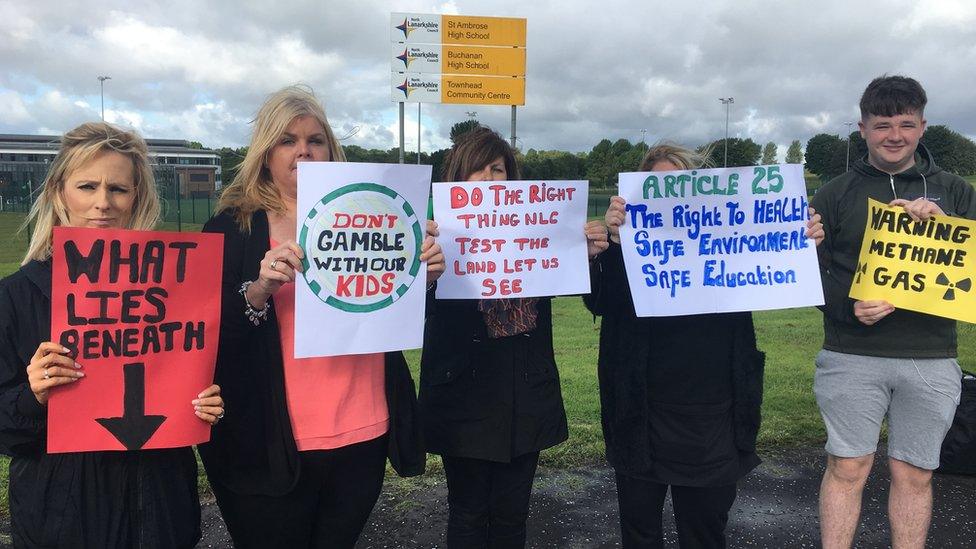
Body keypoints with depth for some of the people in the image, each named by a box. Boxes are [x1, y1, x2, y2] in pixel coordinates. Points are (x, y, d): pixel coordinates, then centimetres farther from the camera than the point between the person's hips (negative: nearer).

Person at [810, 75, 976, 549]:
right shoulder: (836, 194, 5)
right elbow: (809, 271, 1)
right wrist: (849, 306, -16)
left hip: (931, 358, 2)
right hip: (852, 354, -1)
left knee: (914, 474, 10)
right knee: (847, 468, 3)